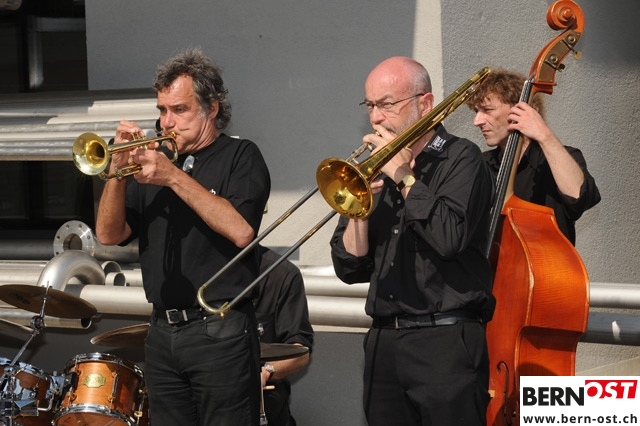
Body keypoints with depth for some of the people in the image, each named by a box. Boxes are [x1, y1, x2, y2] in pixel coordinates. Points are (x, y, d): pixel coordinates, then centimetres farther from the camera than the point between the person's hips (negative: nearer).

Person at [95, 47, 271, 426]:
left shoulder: (240, 157, 1)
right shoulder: (153, 160, 15)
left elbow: (241, 231, -17)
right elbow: (109, 235, 8)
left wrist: (175, 178, -18)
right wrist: (117, 172, -7)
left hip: (220, 333, -5)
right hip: (163, 334, 5)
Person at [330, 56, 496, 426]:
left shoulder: (461, 158, -3)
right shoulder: (377, 170, 13)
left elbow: (449, 238, -21)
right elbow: (350, 268, 10)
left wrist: (404, 176, -11)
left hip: (445, 343, -6)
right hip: (384, 342, 6)